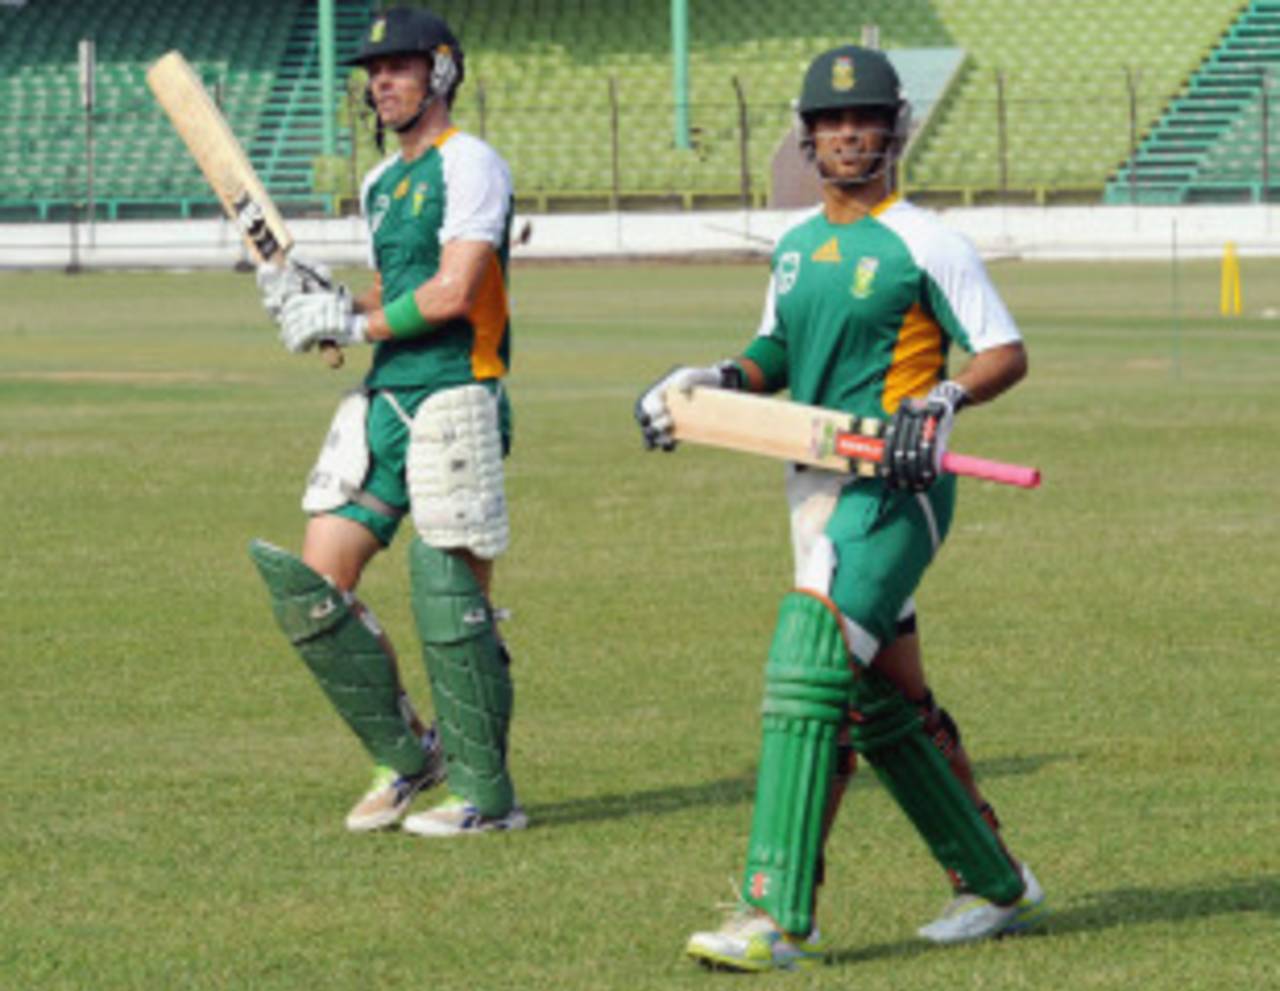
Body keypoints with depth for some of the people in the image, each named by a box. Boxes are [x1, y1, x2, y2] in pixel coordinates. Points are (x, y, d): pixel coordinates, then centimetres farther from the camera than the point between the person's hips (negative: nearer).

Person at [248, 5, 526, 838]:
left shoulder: (469, 166, -7)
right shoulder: (382, 184, 20)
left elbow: (453, 293, -17)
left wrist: (354, 325, -8)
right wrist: (324, 300, 7)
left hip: (453, 399, -8)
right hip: (383, 399, 8)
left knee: (451, 602, -6)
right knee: (312, 584, 1)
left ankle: (485, 793, 4)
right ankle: (406, 753, 14)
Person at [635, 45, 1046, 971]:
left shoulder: (923, 243, -6)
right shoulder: (795, 247, 15)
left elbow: (1007, 354, -7)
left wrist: (942, 399, -25)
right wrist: (717, 381, 8)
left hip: (894, 487, -8)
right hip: (817, 486, 8)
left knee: (808, 670, -19)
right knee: (887, 702, 12)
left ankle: (779, 917, -22)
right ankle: (996, 883, 27)